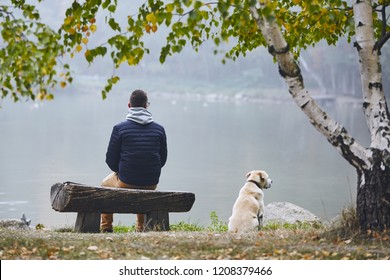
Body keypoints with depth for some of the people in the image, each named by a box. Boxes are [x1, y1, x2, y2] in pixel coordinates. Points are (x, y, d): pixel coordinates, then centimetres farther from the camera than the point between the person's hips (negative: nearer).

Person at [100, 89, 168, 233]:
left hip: (126, 182, -3)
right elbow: (163, 159, 7)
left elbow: (111, 159, -4)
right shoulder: (159, 129, -1)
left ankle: (106, 228, 32)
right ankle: (141, 228, 42)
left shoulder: (120, 128, -9)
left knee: (105, 184, 32)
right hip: (151, 184, 3)